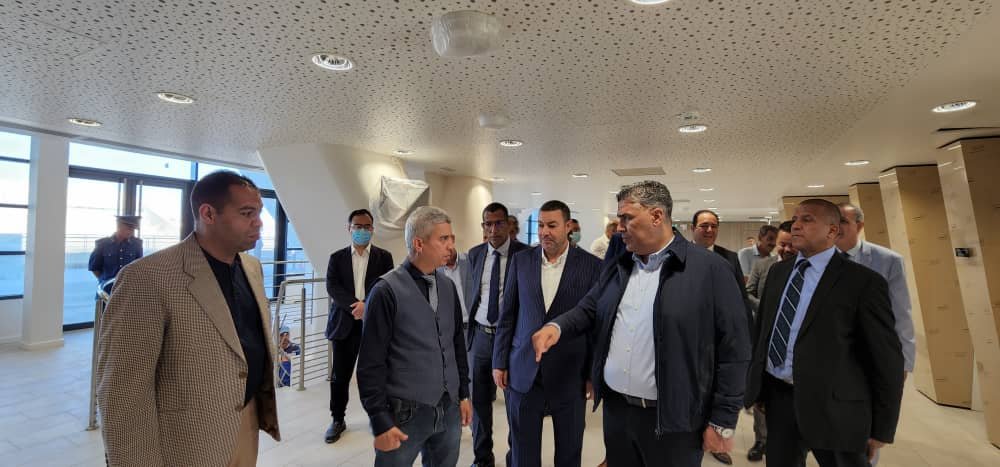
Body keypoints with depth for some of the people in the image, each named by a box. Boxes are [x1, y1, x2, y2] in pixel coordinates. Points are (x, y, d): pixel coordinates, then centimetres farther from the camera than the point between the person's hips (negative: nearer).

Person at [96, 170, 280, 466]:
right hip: (188, 442, -6)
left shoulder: (252, 267, 2)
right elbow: (123, 391, -18)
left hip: (249, 425, 6)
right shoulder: (148, 278, -20)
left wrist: (266, 408, 11)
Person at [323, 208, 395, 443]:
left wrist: (367, 305, -20)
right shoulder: (337, 257, 7)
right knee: (340, 376, 9)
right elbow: (332, 287, -5)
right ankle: (338, 420, 28)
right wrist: (355, 305, -19)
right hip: (344, 324, 1)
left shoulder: (384, 257, 4)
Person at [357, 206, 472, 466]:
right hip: (405, 413, -5)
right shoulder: (387, 291, -13)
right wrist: (380, 421, -11)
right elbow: (371, 363, -11)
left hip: (449, 409, 5)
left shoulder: (448, 287, 5)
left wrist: (463, 394, 12)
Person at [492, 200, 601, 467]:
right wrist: (499, 362, 4)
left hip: (570, 373, -1)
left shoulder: (591, 265, -7)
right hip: (523, 371, 2)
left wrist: (594, 374, -1)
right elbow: (507, 315, 4)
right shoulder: (521, 260, 0)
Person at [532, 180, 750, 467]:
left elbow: (733, 350, -9)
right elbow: (588, 310, 10)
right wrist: (557, 326, -11)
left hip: (672, 419, -4)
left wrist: (722, 421, -8)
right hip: (615, 409, 5)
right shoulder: (616, 269, 6)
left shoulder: (710, 269, -11)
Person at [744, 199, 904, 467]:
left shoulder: (863, 281, -10)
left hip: (832, 408, -5)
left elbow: (888, 360, -8)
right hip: (777, 398, 5)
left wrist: (882, 429, -5)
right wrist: (758, 387, 10)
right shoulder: (778, 272, 7)